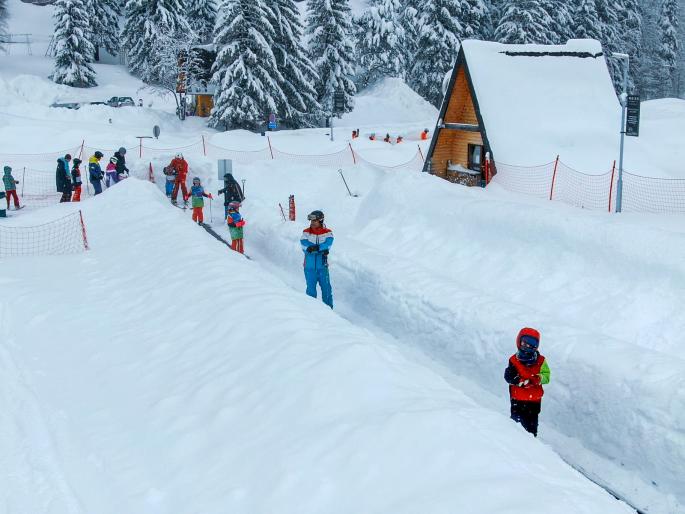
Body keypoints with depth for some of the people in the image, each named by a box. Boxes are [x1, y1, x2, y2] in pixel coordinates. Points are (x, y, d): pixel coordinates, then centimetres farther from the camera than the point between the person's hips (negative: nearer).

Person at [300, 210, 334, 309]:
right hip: (309, 266, 1)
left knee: (326, 289, 4)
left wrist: (313, 248, -23)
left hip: (322, 266, 0)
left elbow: (327, 245, -15)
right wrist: (322, 249, -18)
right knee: (311, 290, 6)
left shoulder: (327, 233, 1)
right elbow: (305, 246, -11)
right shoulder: (306, 232, 3)